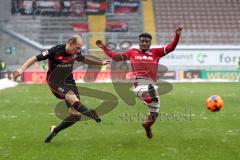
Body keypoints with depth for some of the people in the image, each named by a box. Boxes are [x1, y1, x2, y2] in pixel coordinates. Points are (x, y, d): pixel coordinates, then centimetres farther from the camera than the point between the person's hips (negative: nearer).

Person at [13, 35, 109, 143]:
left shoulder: (76, 53, -1)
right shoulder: (55, 51, -19)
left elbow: (84, 60, 22)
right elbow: (35, 58, -16)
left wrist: (101, 63, 26)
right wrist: (22, 69, -28)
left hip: (69, 81, 6)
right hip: (55, 82, -6)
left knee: (76, 115, -3)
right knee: (73, 99, -36)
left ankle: (55, 131, 14)